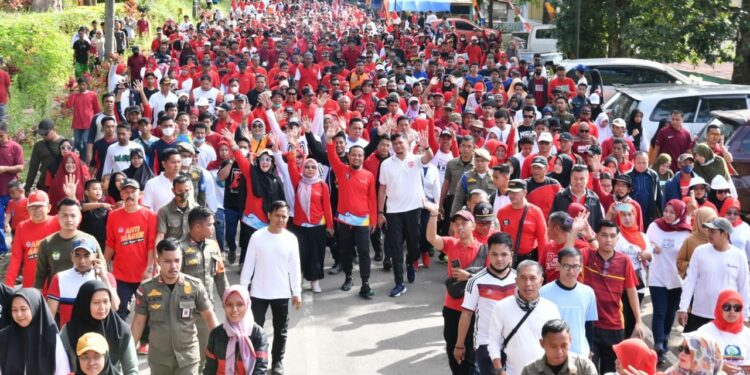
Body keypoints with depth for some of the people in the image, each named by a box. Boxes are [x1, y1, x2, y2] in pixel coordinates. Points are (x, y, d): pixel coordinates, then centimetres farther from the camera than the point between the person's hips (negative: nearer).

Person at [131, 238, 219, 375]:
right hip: (158, 357, 1)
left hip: (188, 356, -1)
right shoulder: (146, 289, -7)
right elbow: (138, 322, 2)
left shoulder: (195, 286, -8)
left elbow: (209, 316, 2)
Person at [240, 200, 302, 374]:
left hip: (282, 293, 2)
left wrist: (297, 292, 2)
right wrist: (242, 288, -2)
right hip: (258, 293, -2)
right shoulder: (257, 237, -9)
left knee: (280, 330, 12)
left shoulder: (291, 239, -4)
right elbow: (248, 265, -3)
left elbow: (294, 267, 2)